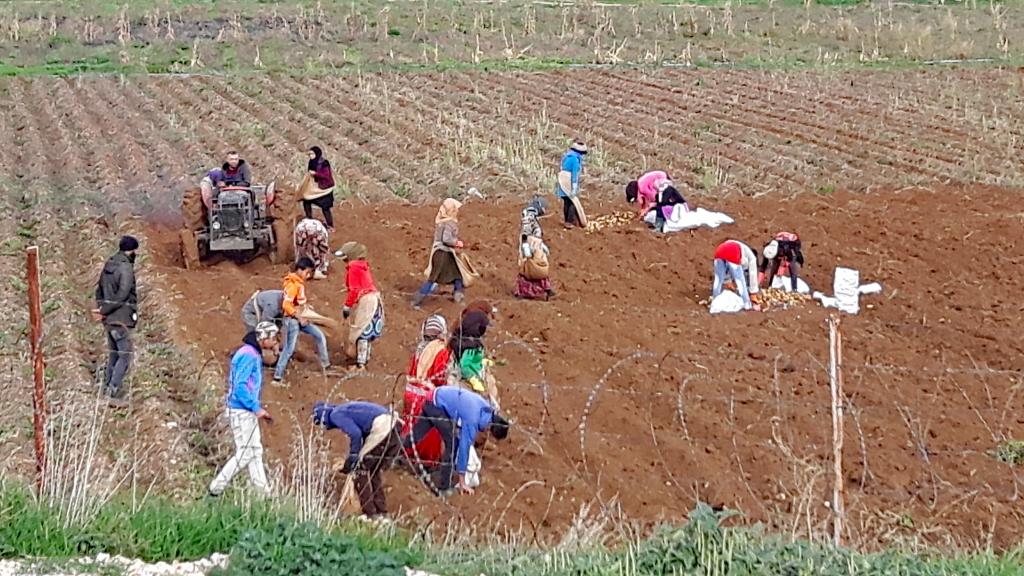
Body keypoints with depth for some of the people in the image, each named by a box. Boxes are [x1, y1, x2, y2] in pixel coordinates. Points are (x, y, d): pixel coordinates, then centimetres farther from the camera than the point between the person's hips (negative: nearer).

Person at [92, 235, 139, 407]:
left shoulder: (109, 265, 11)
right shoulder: (126, 268, -16)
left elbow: (100, 288, 13)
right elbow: (122, 295, -22)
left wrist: (100, 308, 3)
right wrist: (104, 311, -14)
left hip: (109, 320, 9)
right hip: (121, 319, -9)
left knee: (113, 355, 17)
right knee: (124, 357, -5)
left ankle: (107, 391, 20)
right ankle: (115, 395, -9)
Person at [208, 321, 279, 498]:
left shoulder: (253, 354, 13)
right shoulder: (248, 356, -18)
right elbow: (239, 387, -24)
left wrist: (258, 407, 15)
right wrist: (256, 408, -21)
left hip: (248, 411, 10)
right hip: (241, 412, -10)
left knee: (256, 451, 11)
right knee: (245, 454, -6)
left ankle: (265, 494, 15)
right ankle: (216, 489, -2)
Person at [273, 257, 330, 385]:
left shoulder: (300, 283, 8)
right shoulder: (293, 285, -20)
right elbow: (286, 305, -26)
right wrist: (299, 317, -22)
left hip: (299, 318, 9)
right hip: (291, 320, -9)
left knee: (319, 335, 11)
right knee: (289, 349, -8)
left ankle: (325, 365, 20)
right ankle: (277, 377, -3)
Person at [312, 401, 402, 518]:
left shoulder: (336, 415, 1)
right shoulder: (346, 410, 30)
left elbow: (355, 434, -13)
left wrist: (353, 456, -2)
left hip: (381, 430, -9)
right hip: (395, 429, 9)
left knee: (360, 469, 3)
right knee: (375, 472, 22)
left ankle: (370, 514, 1)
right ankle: (381, 512, 23)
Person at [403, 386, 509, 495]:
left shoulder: (487, 408, -6)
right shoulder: (472, 420, -29)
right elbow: (464, 448, -25)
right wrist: (462, 483, -20)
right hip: (436, 404, -9)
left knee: (415, 435, 18)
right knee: (453, 443, -9)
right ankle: (443, 487, -4)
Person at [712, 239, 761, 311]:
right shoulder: (751, 257, 29)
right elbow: (752, 276, 28)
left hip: (719, 251, 5)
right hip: (732, 254, -5)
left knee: (718, 280, 18)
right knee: (740, 281, 8)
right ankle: (747, 305, 13)